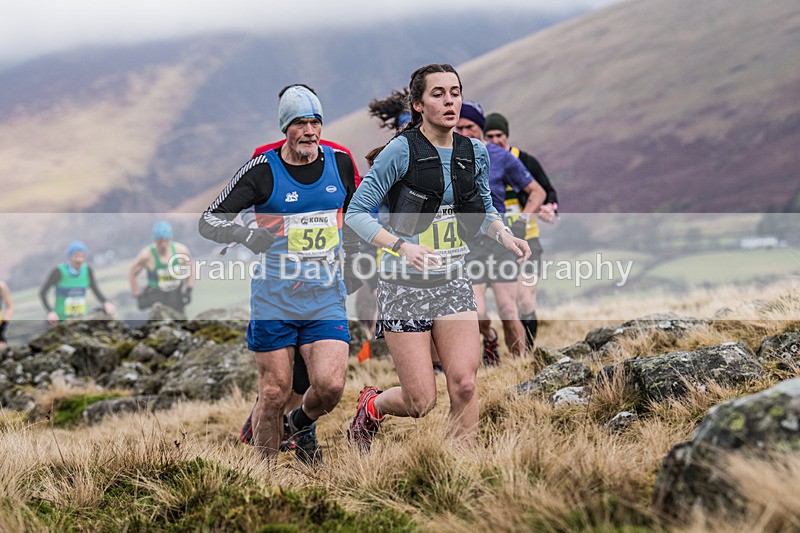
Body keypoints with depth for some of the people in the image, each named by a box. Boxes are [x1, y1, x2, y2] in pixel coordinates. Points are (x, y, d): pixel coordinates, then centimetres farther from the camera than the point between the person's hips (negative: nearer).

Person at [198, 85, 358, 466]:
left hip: (326, 295, 3)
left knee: (330, 385, -11)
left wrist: (356, 238, 10)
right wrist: (247, 236, -24)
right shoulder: (263, 169, -7)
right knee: (275, 391, -1)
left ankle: (303, 423, 23)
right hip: (274, 298, -2)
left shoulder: (339, 162, 5)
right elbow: (208, 221, -8)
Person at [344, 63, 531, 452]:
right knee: (420, 402, -3)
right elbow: (356, 212, -11)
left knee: (464, 384, -12)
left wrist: (504, 234, -2)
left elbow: (484, 209, 20)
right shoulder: (402, 150, -13)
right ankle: (372, 406, 32)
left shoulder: (474, 152, 3)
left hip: (453, 282, 4)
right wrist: (401, 246, -26)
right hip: (405, 285, -4)